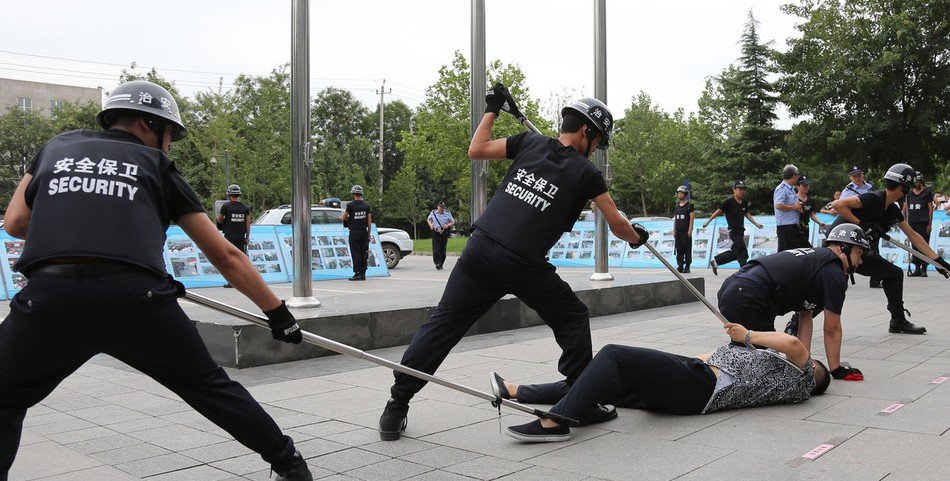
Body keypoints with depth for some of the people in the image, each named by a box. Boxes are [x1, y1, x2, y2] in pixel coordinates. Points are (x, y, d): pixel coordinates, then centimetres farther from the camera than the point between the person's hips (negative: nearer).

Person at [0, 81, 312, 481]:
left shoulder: (58, 146, 28)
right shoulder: (157, 166, 22)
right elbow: (226, 257, 20)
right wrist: (277, 312, 26)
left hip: (50, 296, 1)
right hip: (136, 298, -1)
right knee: (208, 386, 19)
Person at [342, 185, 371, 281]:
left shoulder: (350, 205, -7)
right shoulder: (366, 205, 5)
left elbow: (344, 218, 1)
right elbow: (369, 221, 4)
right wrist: (369, 233, 11)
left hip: (354, 232, -4)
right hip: (364, 232, 4)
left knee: (356, 253, -2)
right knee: (363, 253, 6)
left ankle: (357, 274, -6)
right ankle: (363, 274, 8)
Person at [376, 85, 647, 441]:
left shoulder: (530, 142, 15)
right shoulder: (585, 172, 6)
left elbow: (476, 150, 19)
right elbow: (617, 225, 11)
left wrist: (491, 109, 31)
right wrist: (637, 237, 32)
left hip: (480, 248, 4)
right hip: (523, 265, -3)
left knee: (443, 324, 6)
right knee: (573, 318, 18)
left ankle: (397, 405, 5)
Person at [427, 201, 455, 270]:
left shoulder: (448, 214, 6)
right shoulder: (433, 213, 8)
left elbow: (452, 222, 9)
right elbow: (429, 219, 23)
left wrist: (448, 225, -12)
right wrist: (430, 224, 2)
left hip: (444, 233, 0)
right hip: (435, 233, 0)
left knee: (442, 250, 3)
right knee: (436, 249, -12)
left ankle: (440, 264, 14)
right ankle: (437, 263, -13)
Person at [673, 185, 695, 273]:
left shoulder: (689, 205, -2)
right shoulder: (676, 206, 14)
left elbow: (692, 218, -7)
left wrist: (690, 230, -13)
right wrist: (674, 230, 12)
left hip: (686, 232, -6)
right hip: (678, 232, 6)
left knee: (687, 250, -4)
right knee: (679, 250, 5)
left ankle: (687, 267, -1)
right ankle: (680, 266, 10)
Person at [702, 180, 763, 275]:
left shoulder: (744, 203, 9)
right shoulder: (729, 202, -11)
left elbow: (747, 214, 21)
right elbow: (718, 212, -6)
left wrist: (756, 224, 12)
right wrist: (708, 221, -3)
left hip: (740, 231, 8)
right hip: (733, 231, -8)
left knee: (734, 252, 15)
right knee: (743, 253, -9)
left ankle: (715, 261, 26)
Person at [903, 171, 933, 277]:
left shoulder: (927, 192, 3)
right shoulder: (909, 193, 14)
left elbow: (930, 208, 0)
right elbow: (905, 208, 17)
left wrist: (929, 224, -5)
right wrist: (905, 222, 10)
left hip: (923, 223, -4)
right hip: (912, 223, 4)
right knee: (915, 246, 4)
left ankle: (924, 269, 2)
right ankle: (917, 268, 8)